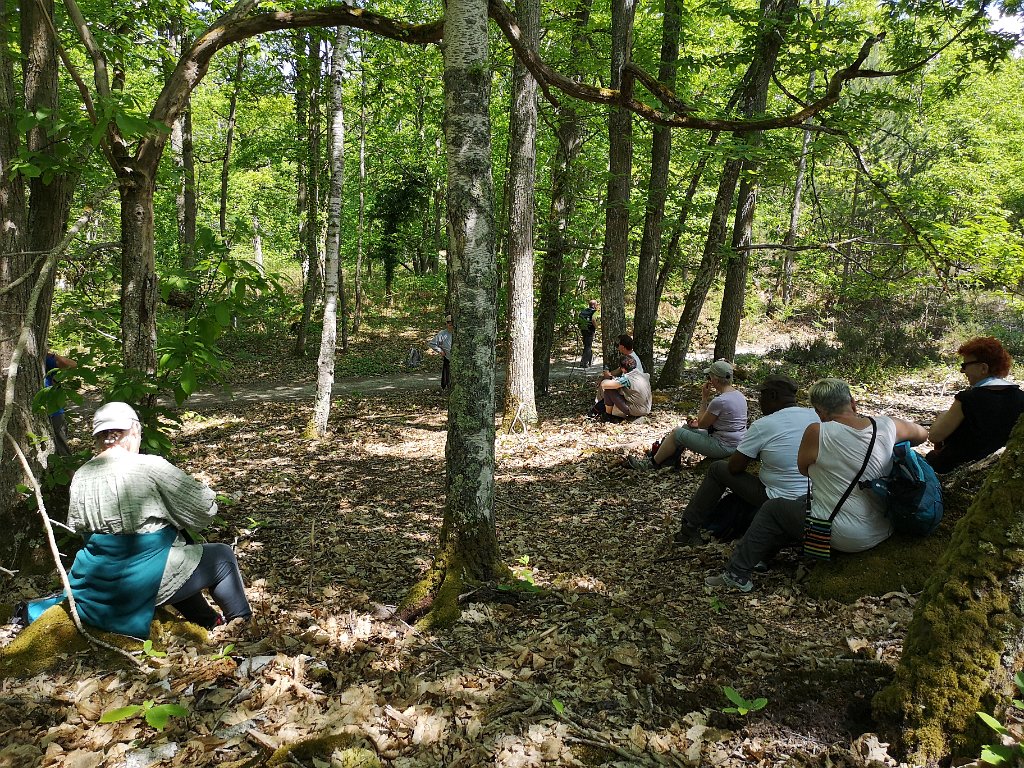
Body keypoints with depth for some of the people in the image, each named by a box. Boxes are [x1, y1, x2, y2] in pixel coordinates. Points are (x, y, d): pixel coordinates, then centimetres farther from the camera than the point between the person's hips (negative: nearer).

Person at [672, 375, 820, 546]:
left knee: (717, 469, 10)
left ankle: (689, 529, 18)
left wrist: (748, 456, 13)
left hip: (779, 501, -6)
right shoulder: (814, 416, -1)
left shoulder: (762, 426, -16)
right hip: (812, 498, 6)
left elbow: (734, 467, -9)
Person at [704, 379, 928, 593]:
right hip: (883, 531, 7)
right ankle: (761, 558, 35)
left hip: (842, 536, -6)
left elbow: (803, 469, 1)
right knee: (802, 502, 27)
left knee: (772, 509, 13)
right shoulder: (887, 426, -4)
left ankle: (737, 574, 19)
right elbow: (922, 434, 18)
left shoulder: (817, 433, -17)